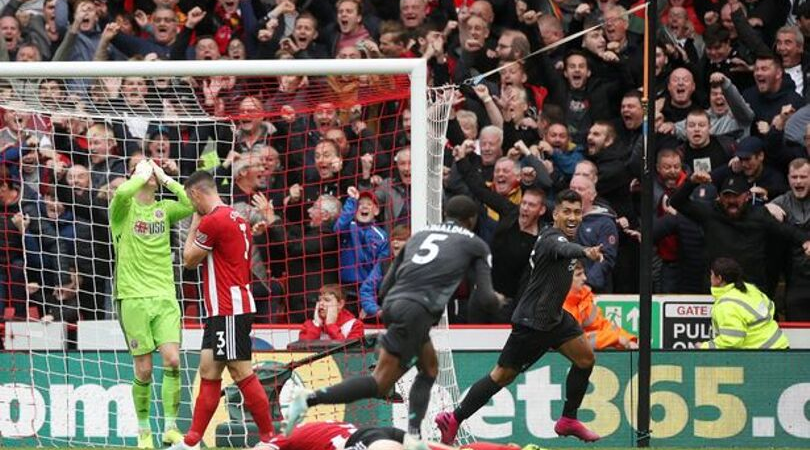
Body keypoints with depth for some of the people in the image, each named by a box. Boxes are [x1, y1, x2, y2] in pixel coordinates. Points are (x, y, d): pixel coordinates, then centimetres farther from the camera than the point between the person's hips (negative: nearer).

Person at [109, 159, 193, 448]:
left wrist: (165, 179, -2)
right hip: (133, 298, -3)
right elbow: (122, 192, -23)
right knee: (143, 370, -1)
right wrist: (142, 174, -6)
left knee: (172, 361, -11)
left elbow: (192, 204, -7)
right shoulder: (124, 208, 1)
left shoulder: (164, 209, 12)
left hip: (165, 296, 3)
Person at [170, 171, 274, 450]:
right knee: (208, 371, 8)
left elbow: (189, 260, -3)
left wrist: (193, 226, 8)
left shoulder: (213, 221, -15)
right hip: (222, 310, 10)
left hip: (229, 310, -10)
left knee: (242, 373, -7)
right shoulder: (236, 218, 15)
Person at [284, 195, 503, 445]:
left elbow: (385, 287, 24)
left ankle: (412, 436, 13)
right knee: (380, 383, -6)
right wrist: (497, 300, 32)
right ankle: (310, 399, -20)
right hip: (417, 311, -7)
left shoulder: (419, 235, 27)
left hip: (392, 304, 7)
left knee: (429, 369, 23)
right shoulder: (476, 245, 14)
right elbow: (484, 298, 10)